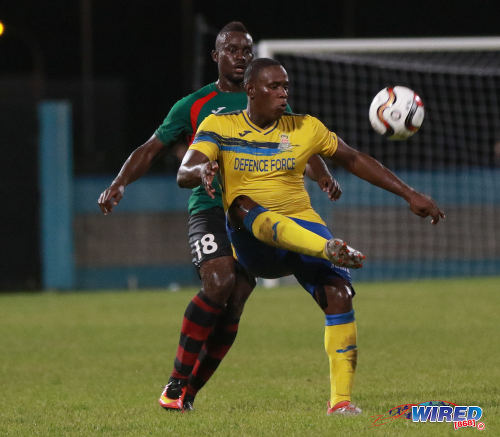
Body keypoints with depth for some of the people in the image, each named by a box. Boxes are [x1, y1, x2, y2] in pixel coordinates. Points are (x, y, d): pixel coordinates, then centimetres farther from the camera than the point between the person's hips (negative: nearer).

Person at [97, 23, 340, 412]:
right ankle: (176, 381, -16)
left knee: (233, 307, -8)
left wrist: (324, 178, -7)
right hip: (209, 207, -3)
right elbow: (151, 150, 12)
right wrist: (119, 185, -4)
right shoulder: (194, 106, 10)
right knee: (219, 282, -26)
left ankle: (189, 392, 4)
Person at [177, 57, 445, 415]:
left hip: (304, 228, 2)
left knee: (339, 293, -23)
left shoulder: (305, 128, 8)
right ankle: (331, 250, -59)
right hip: (252, 242, -2)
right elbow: (184, 174, -9)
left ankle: (341, 399, -19)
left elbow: (354, 160, 15)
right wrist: (202, 171, -34)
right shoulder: (219, 127, 2)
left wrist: (410, 195, 12)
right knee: (242, 204, -37)